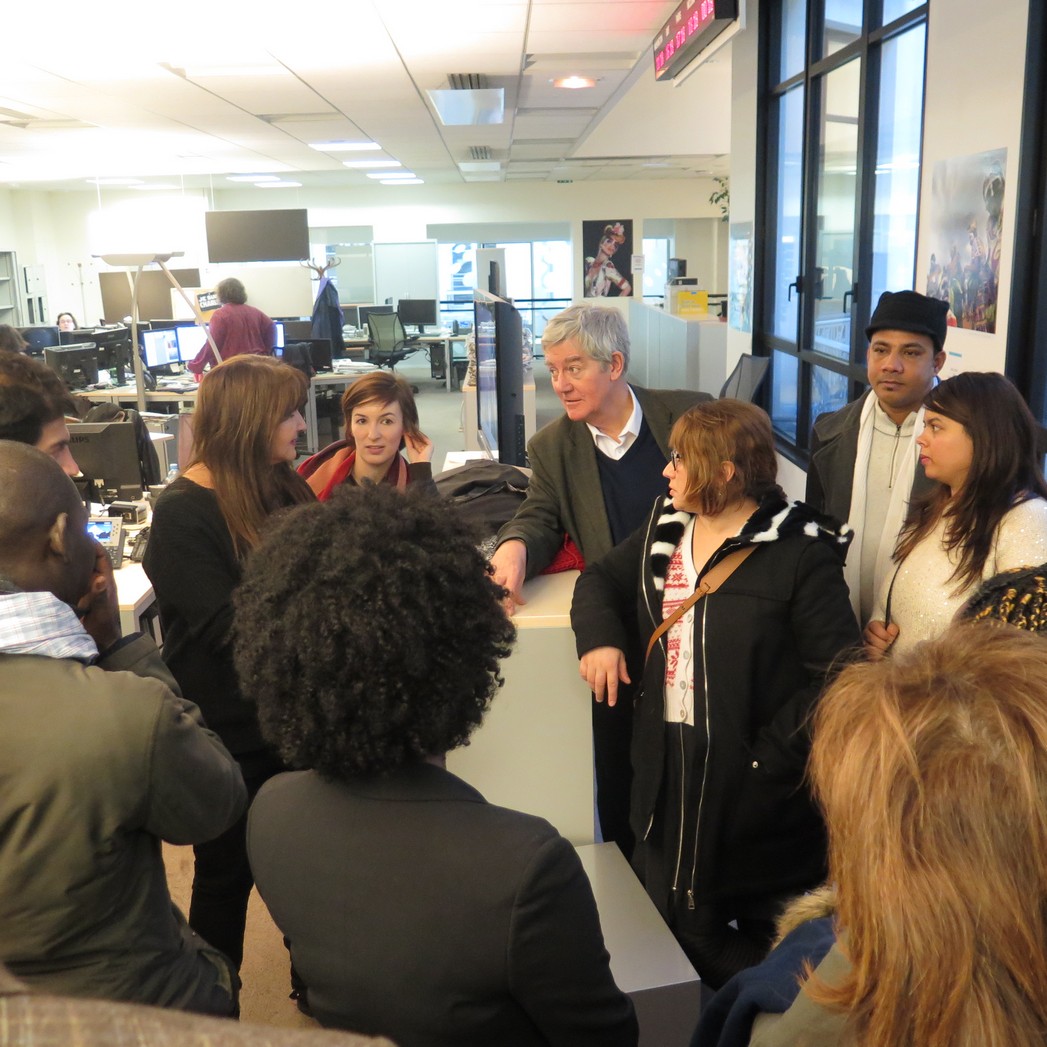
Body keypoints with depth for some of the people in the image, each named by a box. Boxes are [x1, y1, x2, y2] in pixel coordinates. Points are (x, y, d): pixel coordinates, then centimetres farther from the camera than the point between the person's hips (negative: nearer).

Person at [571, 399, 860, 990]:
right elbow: (601, 579, 19)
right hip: (668, 767, 6)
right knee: (673, 928, 18)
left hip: (755, 781, -6)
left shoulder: (801, 553, -15)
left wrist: (770, 756, -20)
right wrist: (600, 636, -2)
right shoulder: (665, 531, 7)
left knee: (769, 938, 11)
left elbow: (837, 671, -17)